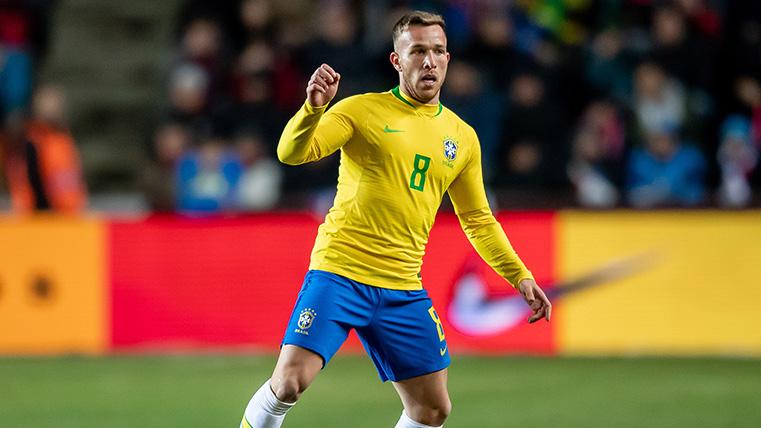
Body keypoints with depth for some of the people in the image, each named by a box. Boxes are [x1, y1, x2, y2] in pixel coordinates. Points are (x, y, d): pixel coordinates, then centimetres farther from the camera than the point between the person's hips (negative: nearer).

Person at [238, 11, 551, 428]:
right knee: (289, 383, -19)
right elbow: (291, 154, -11)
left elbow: (478, 221, 21)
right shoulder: (362, 110, -1)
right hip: (339, 272, -5)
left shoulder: (462, 138, 12)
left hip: (404, 291, 5)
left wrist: (520, 276, 13)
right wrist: (313, 108, -30)